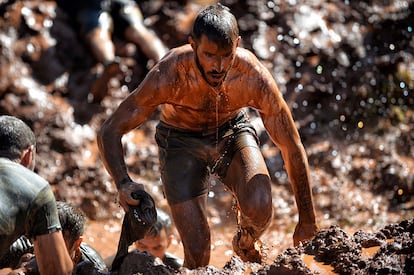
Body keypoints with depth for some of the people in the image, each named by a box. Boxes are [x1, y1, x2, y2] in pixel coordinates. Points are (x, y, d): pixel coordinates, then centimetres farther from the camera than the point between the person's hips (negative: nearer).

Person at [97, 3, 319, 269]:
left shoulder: (254, 77, -31)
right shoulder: (168, 76, -34)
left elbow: (293, 148, -19)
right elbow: (109, 132, -25)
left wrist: (307, 221, -13)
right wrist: (124, 183, -44)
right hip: (181, 142, -1)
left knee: (259, 207, -27)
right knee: (197, 250, -10)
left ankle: (246, 244, 9)